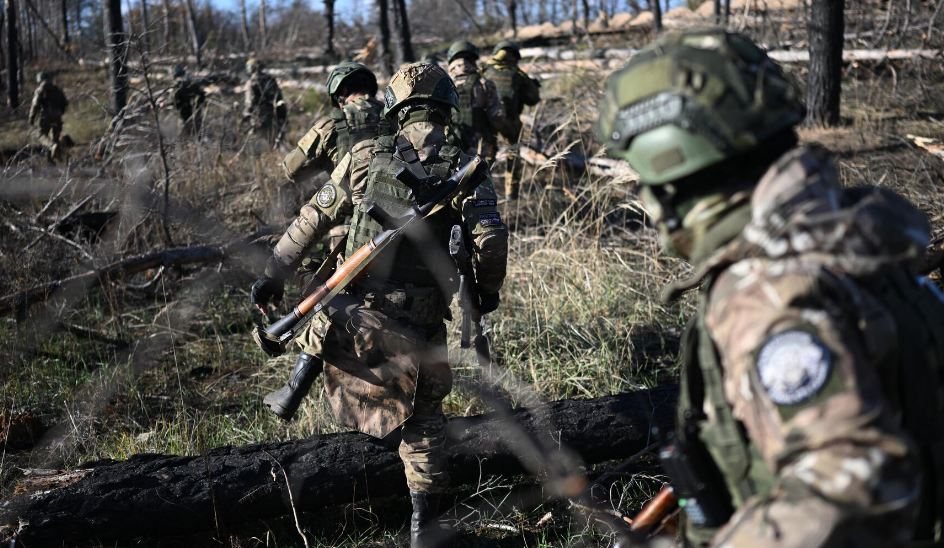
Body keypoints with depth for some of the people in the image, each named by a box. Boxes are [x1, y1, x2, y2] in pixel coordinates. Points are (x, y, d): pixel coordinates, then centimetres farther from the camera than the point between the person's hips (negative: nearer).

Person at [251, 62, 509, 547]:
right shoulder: (464, 169, -1)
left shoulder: (365, 158, 2)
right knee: (423, 416, 12)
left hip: (359, 310, 0)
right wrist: (488, 290, 7)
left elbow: (312, 219, 5)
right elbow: (490, 239, -12)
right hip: (420, 320, 0)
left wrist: (272, 275, 13)